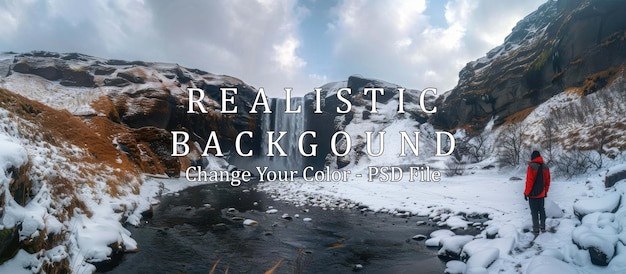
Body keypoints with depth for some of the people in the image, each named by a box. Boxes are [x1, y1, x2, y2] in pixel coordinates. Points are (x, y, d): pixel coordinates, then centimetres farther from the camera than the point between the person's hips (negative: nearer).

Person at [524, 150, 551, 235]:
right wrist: (546, 191, 20)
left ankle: (536, 229, 6)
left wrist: (526, 193, -10)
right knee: (541, 210, 17)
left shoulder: (532, 167, -18)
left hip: (533, 194, -6)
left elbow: (529, 181, -19)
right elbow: (547, 181, 9)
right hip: (541, 194, 6)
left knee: (534, 211, 1)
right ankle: (543, 227, 24)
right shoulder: (545, 167, 2)